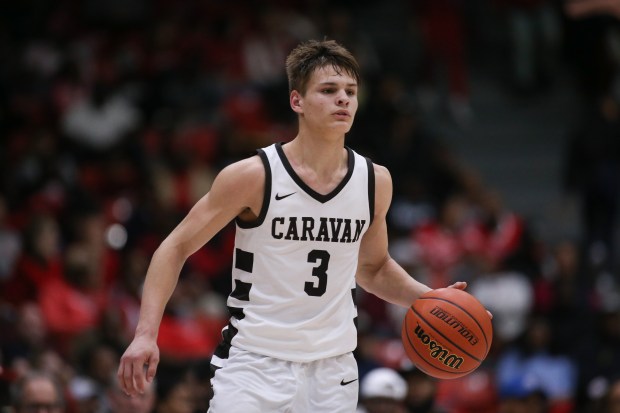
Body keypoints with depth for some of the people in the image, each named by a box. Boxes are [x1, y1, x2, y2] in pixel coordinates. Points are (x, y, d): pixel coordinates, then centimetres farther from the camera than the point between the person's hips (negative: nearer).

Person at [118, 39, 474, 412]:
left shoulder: (375, 182, 3)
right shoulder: (254, 176, -11)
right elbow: (176, 248, -5)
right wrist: (147, 333, -16)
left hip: (332, 366, 4)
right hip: (254, 364, -4)